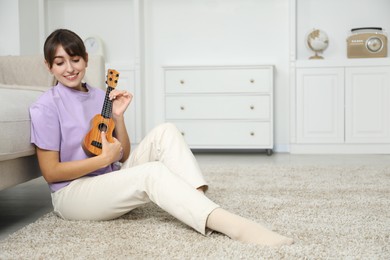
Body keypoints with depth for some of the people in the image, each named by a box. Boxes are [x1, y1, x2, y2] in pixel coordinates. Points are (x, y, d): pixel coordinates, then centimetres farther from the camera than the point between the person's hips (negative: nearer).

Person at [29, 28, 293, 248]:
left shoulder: (100, 97, 8)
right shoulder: (46, 107, -8)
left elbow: (123, 157, 8)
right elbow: (51, 172, -12)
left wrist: (118, 116, -6)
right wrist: (104, 159, -18)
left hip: (111, 180, 6)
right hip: (72, 194, -6)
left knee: (164, 132, -15)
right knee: (152, 173, -33)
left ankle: (200, 203, -34)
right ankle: (237, 227, -49)